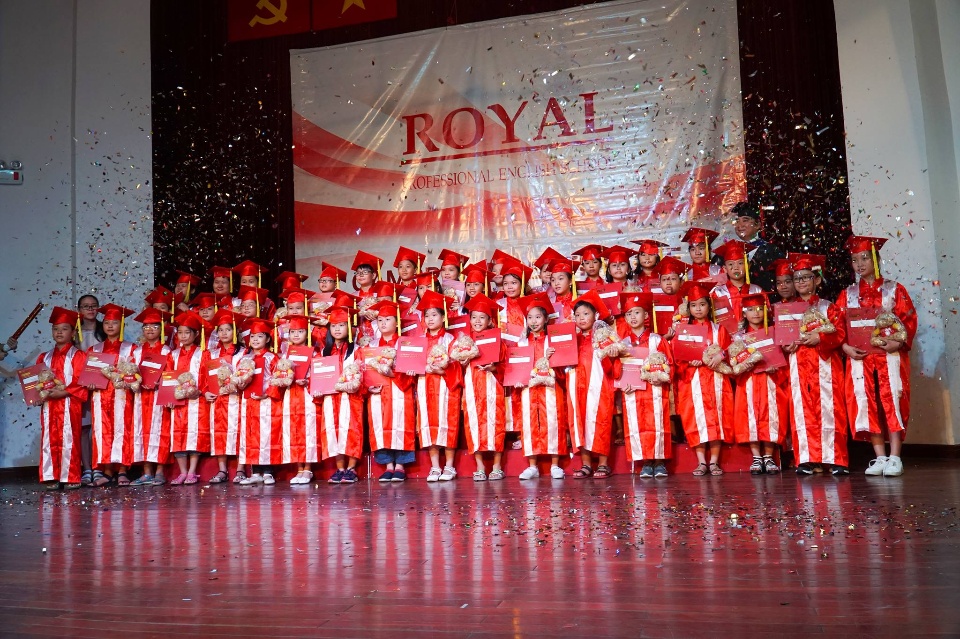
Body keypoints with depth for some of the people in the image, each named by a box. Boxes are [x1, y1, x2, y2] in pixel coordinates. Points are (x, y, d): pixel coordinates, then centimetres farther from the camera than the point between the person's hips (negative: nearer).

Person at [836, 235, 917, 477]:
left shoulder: (894, 289, 8)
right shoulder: (847, 294, 13)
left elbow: (909, 320, 0)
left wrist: (898, 342, -18)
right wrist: (845, 347, -11)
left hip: (889, 355, -2)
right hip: (859, 357, 2)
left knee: (892, 402, -7)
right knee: (867, 405, -2)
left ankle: (895, 458, -3)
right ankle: (880, 457, 5)